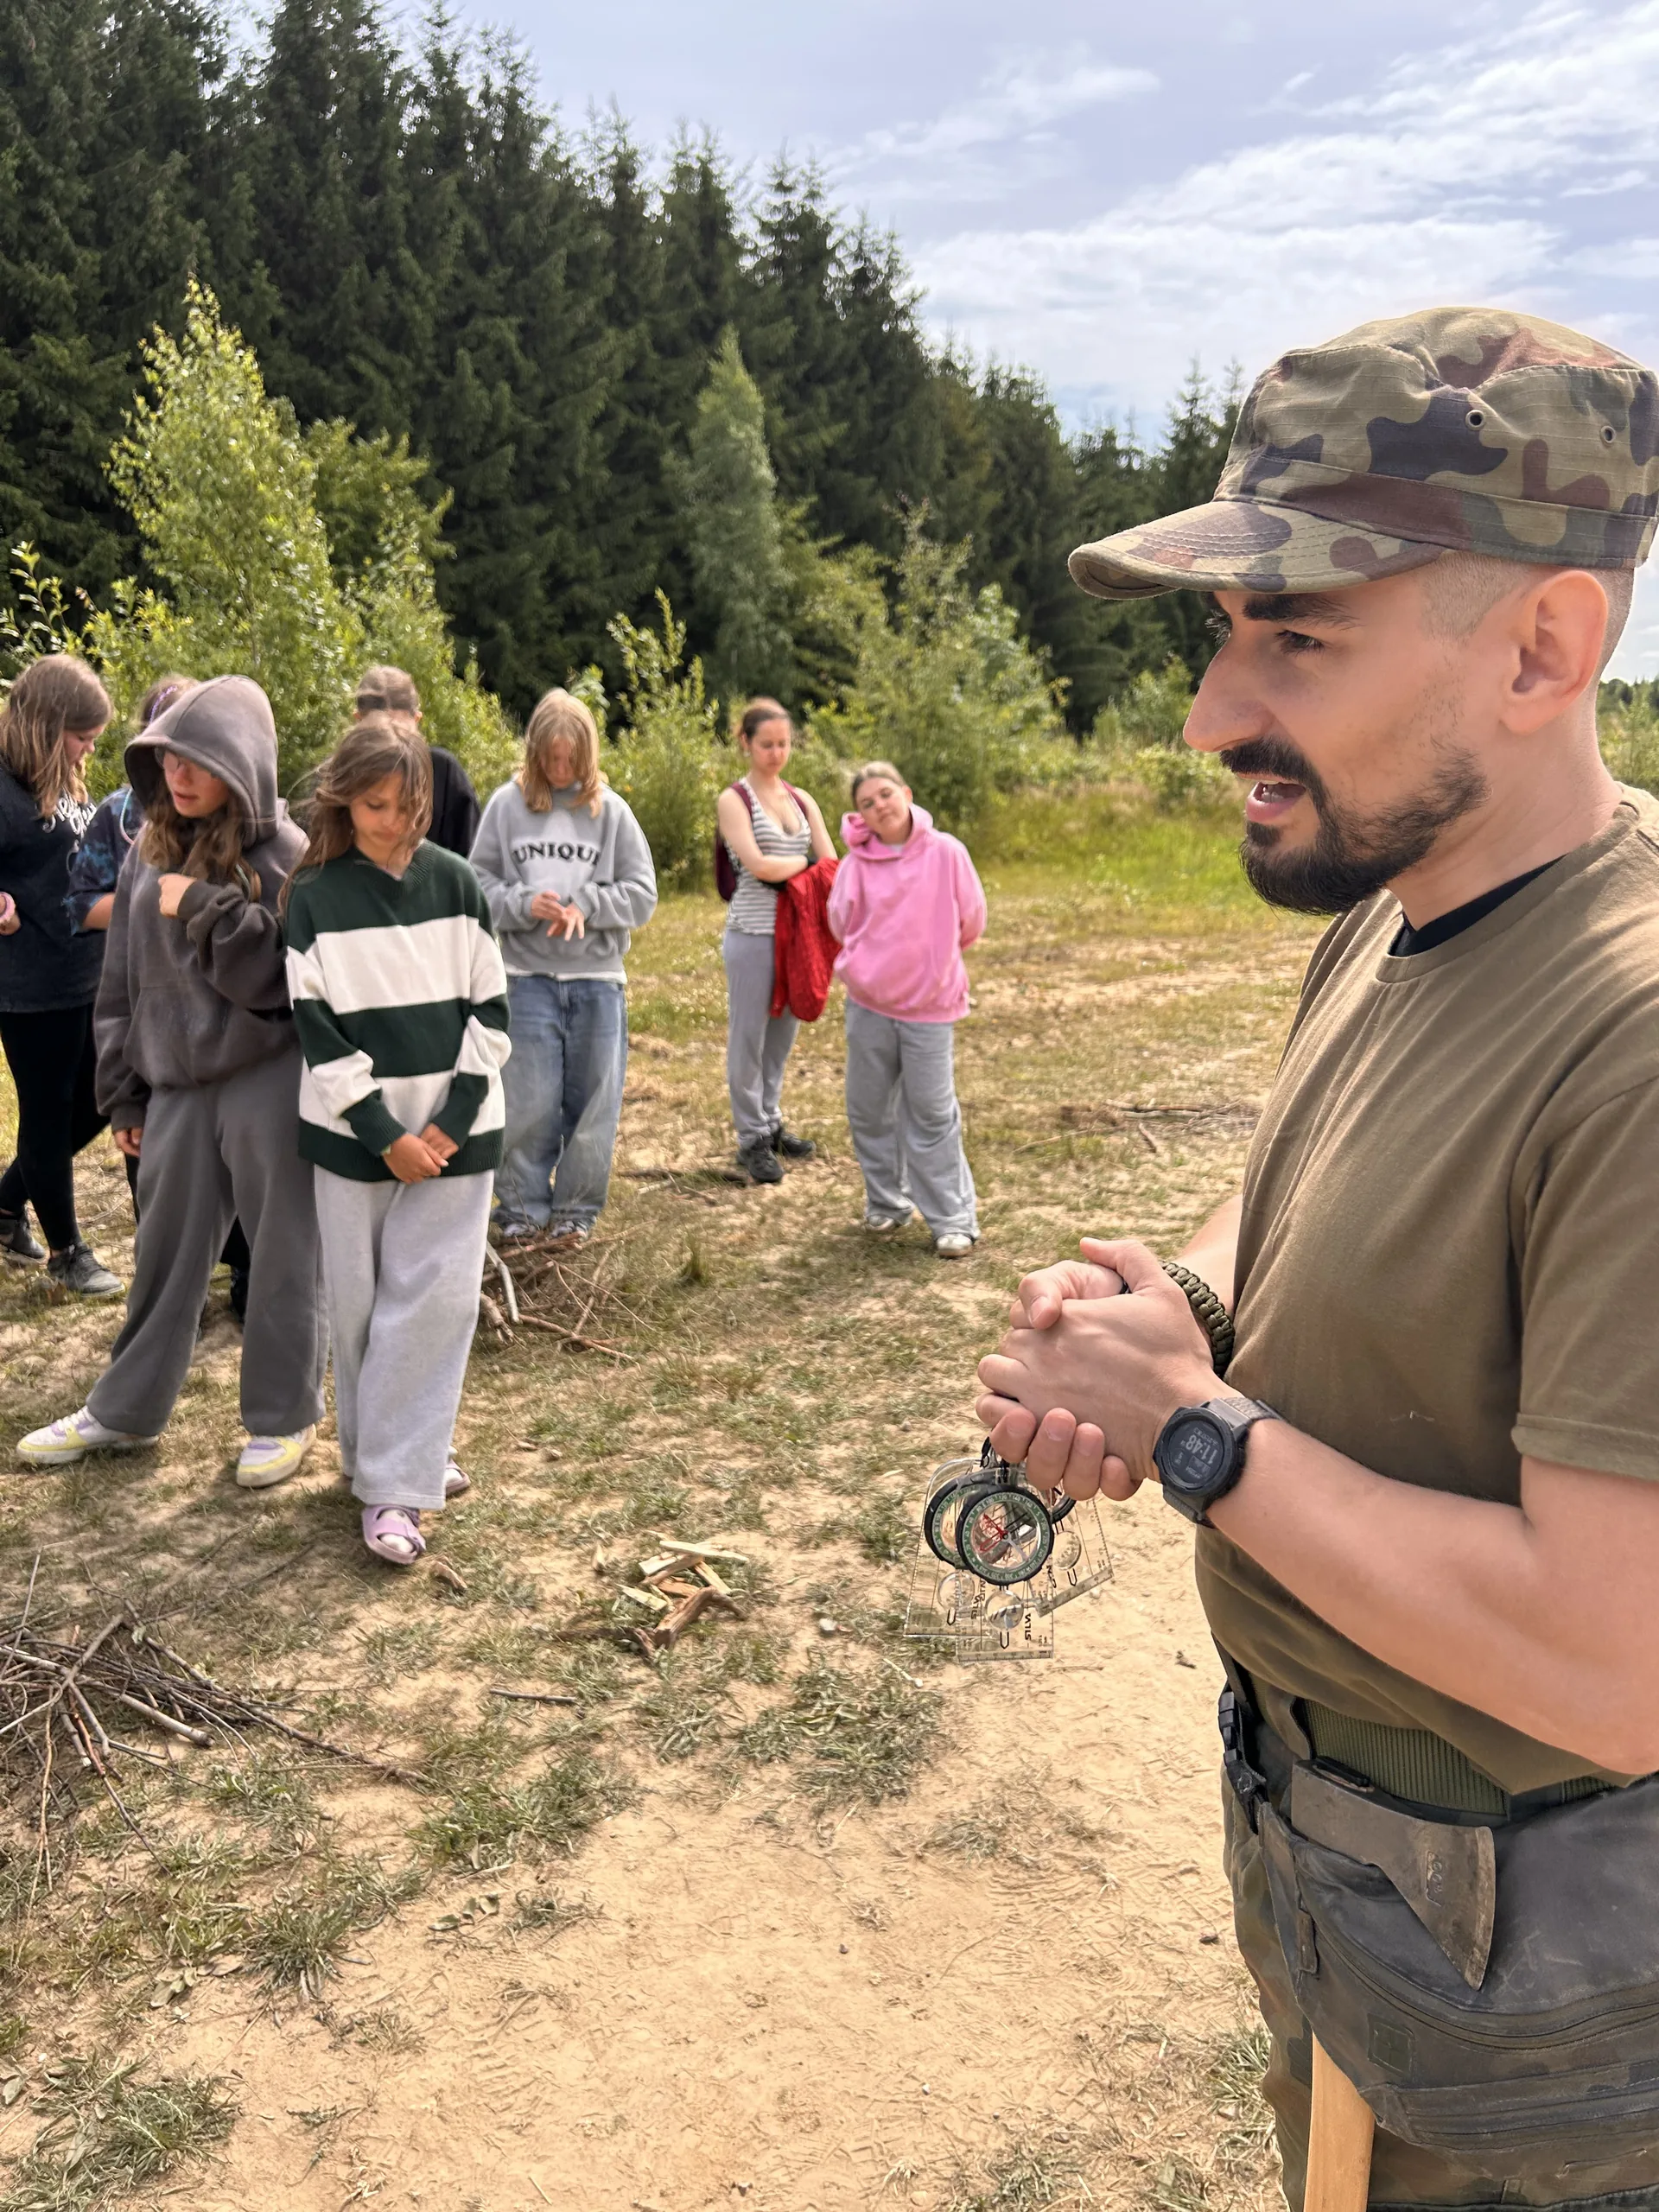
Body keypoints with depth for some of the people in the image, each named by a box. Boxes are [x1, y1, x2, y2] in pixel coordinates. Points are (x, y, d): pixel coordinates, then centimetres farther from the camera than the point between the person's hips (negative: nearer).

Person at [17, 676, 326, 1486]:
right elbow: (123, 982, 12)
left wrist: (206, 911, -22)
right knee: (165, 1255, 16)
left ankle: (284, 1415, 23)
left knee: (282, 1254, 7)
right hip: (177, 1083, 5)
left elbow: (282, 980, -15)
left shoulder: (282, 856, -9)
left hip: (268, 1080, -5)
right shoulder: (150, 850, 8)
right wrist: (124, 1092, 12)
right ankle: (125, 1410, 31)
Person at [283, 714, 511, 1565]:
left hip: (454, 1130, 1)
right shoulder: (315, 897, -3)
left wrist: (451, 1121, -9)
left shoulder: (455, 883, 0)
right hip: (355, 1135, 0)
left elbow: (490, 1009, 0)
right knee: (360, 1300, 7)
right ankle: (383, 1458, 24)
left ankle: (396, 1485, 8)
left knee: (432, 1300, -2)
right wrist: (385, 1135, -11)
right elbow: (318, 1028, -6)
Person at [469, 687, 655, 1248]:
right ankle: (522, 1207, 18)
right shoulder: (507, 805, 2)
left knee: (593, 1102, 7)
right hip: (528, 977, -1)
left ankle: (577, 1210, 21)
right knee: (528, 1103, 2)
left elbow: (641, 894, 2)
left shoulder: (610, 810, 2)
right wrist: (524, 904, -14)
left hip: (598, 979, 1)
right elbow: (479, 885, 3)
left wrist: (583, 906, -12)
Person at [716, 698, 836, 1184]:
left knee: (782, 1034, 13)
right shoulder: (733, 800, -3)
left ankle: (772, 1123, 26)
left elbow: (830, 865, 5)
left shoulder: (801, 800, 13)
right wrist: (803, 862, -2)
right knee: (749, 1036, 1)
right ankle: (752, 1139, 10)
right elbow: (758, 865, -16)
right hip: (753, 934, -5)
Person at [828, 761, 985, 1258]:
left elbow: (971, 922, 1)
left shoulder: (945, 853, -8)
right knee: (869, 1109, 11)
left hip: (929, 1005, -3)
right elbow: (843, 925, -1)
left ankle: (954, 1220, 9)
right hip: (868, 1002, 3)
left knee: (932, 1113, 1)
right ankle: (886, 1203, 27)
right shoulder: (857, 863, -4)